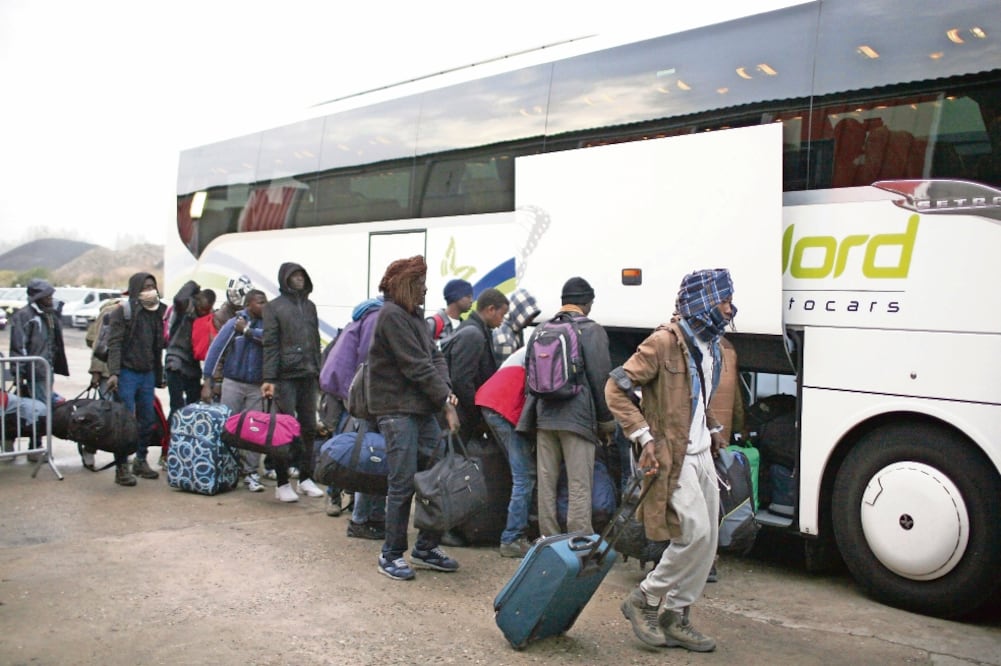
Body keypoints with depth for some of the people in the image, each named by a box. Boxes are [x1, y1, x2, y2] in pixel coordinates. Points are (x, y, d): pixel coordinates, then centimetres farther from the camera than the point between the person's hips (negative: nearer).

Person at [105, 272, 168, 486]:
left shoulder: (156, 313, 14)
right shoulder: (123, 311, -6)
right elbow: (114, 344, -12)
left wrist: (159, 376, 17)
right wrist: (113, 373, -22)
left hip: (147, 374, 6)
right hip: (127, 372, -6)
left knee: (148, 419, 11)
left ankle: (141, 461, 24)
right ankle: (121, 467, -1)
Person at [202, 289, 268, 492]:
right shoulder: (234, 323, -4)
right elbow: (215, 350, -7)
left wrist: (248, 330, -14)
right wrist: (208, 382, -12)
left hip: (256, 386, 2)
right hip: (233, 383, -2)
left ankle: (250, 473, 4)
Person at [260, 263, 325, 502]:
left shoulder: (310, 306, 16)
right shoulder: (274, 307, 1)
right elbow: (270, 344, -6)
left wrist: (318, 373, 12)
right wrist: (269, 379, -12)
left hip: (308, 376, 5)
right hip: (285, 377, -5)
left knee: (309, 428, 7)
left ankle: (305, 478, 18)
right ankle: (282, 483, 3)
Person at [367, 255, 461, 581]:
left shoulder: (414, 315, 15)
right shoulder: (392, 316, -13)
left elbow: (435, 357, 10)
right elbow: (417, 366, -17)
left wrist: (447, 391, -7)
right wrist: (446, 401, -15)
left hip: (423, 408, 9)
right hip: (397, 410, -9)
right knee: (403, 484, -4)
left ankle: (426, 547, 21)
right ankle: (391, 555, 10)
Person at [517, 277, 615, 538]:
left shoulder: (540, 331, 12)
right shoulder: (591, 330, -6)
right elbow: (600, 379, -7)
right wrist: (606, 421, 1)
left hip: (544, 416, 6)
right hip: (578, 417, -5)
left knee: (546, 482, 11)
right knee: (579, 486, -2)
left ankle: (549, 542, 19)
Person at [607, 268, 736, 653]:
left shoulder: (709, 344, 13)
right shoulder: (666, 341, -14)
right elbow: (616, 389, -16)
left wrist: (713, 429, 15)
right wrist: (645, 437, -21)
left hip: (701, 455, 9)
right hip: (672, 456, -9)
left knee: (707, 539, 9)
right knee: (695, 532, -14)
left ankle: (676, 618, 22)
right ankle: (644, 600, 6)